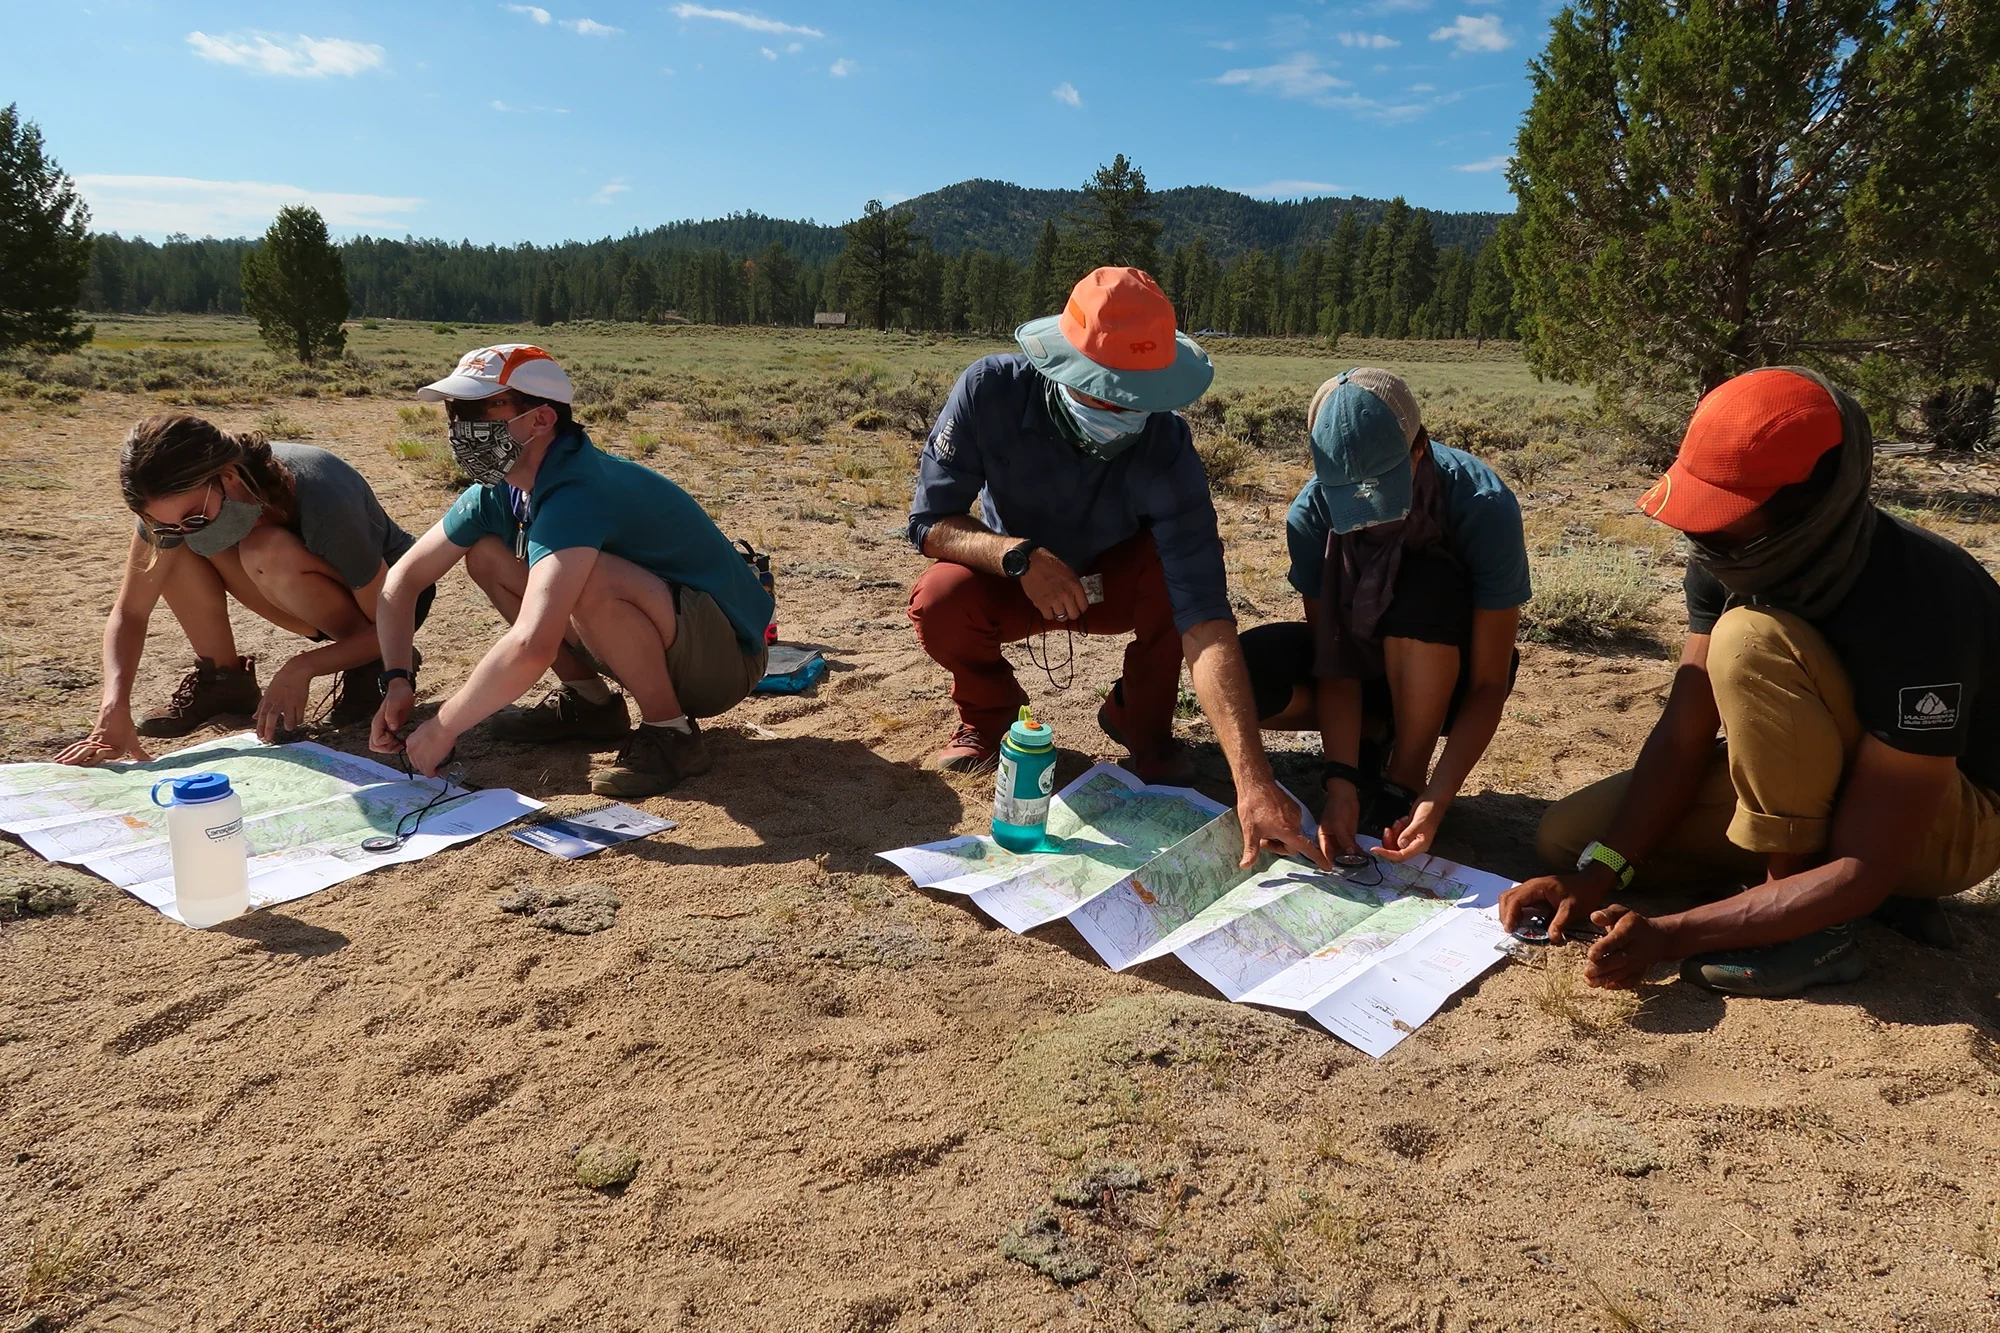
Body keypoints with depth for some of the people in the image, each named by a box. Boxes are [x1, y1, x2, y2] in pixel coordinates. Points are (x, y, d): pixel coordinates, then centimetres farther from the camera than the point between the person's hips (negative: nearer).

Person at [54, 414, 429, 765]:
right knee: (168, 548, -14)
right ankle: (222, 677, -1)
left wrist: (302, 667, -35)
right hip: (318, 604, 5)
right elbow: (129, 613, -12)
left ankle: (372, 666, -13)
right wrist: (115, 707, -27)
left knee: (269, 553, -33)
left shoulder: (321, 500, -35)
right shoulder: (180, 496, -19)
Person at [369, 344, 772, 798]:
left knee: (587, 580, -36)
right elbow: (403, 578, 7)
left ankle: (670, 733, -14)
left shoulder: (577, 494, -31)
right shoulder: (498, 492, -2)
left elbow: (532, 647, -42)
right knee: (486, 556, 3)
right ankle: (589, 701, 13)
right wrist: (397, 681, -7)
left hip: (724, 654, -8)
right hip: (654, 643, 9)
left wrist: (442, 729, -28)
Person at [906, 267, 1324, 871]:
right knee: (937, 604, -33)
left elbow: (1204, 615, -41)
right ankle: (990, 709, 3)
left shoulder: (1164, 446, -33)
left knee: (1188, 563, -33)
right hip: (1010, 579, 1)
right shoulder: (991, 391, -30)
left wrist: (1253, 781, -50)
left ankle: (1141, 723, -4)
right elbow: (929, 520, -22)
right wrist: (1020, 555, -44)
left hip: (1113, 584, 0)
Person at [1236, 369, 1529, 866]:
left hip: (1442, 672, -2)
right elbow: (1336, 666, -20)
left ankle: (1406, 783, -18)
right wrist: (1341, 783, -33)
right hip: (1361, 654, 2)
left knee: (1423, 586, -36)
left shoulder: (1485, 507, -29)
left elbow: (1489, 686, -26)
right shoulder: (1312, 513, -23)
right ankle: (1376, 733, 1)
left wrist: (1437, 799, -37)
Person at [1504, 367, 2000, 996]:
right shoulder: (1730, 562, -15)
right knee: (1568, 835, -5)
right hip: (1810, 795, 7)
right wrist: (1597, 875, -22)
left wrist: (1668, 936, -38)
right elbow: (1682, 735, -13)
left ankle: (1815, 924, -19)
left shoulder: (1915, 608, -35)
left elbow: (1867, 869, -33)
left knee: (1751, 638, -33)